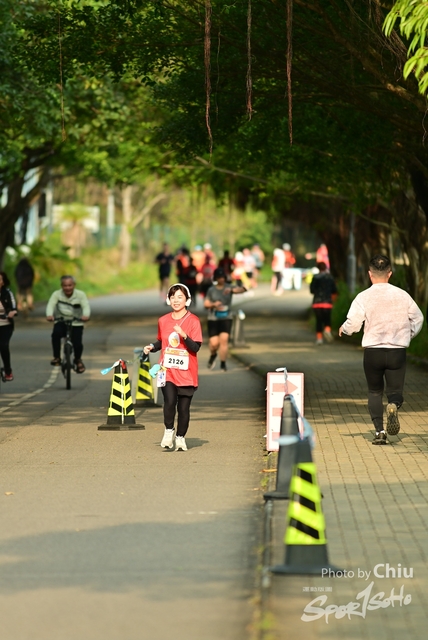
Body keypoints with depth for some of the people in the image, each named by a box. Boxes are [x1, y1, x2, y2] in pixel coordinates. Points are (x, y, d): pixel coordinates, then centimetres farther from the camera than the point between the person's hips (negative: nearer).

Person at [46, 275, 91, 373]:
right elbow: (51, 305, -20)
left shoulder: (80, 295, -6)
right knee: (56, 334, -31)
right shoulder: (57, 294, -6)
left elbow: (86, 306, -19)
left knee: (77, 343, -15)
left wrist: (86, 315, -42)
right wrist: (49, 315, -42)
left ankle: (78, 360, 20)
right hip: (61, 322, 0)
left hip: (76, 324, 0)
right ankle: (57, 357, -14)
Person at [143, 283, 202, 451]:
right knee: (170, 401, -18)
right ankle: (168, 431, 3)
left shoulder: (193, 321, -4)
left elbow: (196, 347, -9)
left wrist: (183, 335, -24)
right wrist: (151, 347, 3)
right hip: (167, 370, 2)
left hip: (186, 372, -2)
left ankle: (180, 437, 20)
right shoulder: (163, 321, 8)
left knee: (183, 407, 2)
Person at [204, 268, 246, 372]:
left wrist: (232, 290, -35)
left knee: (224, 340, -15)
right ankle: (213, 356, 30)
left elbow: (243, 289, -17)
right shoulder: (211, 290, 2)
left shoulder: (229, 287, -1)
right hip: (213, 319, 1)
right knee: (214, 343, -4)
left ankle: (223, 364, -7)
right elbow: (206, 304, 2)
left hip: (226, 318, -1)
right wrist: (214, 304, -20)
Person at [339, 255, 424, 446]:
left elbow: (353, 324, -12)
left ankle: (379, 430, 2)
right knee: (395, 390, 7)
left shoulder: (364, 297, -7)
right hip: (398, 351, 1)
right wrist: (408, 335, 27)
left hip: (372, 351, -1)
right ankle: (393, 406, -28)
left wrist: (344, 329, 10)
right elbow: (418, 318, 10)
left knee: (374, 392, 15)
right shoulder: (402, 295, 1)